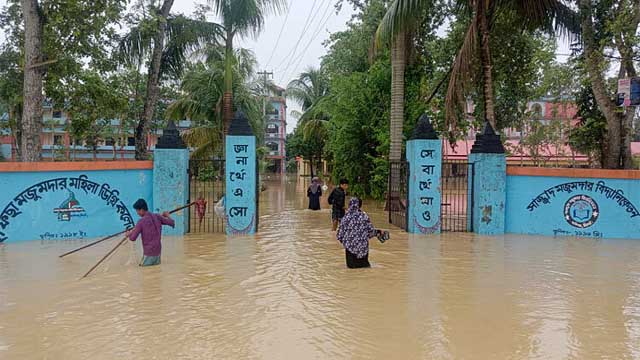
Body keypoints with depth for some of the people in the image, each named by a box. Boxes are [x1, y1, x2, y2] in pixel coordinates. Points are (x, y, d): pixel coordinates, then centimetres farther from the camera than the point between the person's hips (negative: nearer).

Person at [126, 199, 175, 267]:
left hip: (149, 253, -6)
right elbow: (172, 223, 6)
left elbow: (133, 238, -11)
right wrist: (167, 215, 25)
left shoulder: (141, 221, -13)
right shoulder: (157, 217, 1)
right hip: (158, 251, 6)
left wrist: (129, 233, 12)